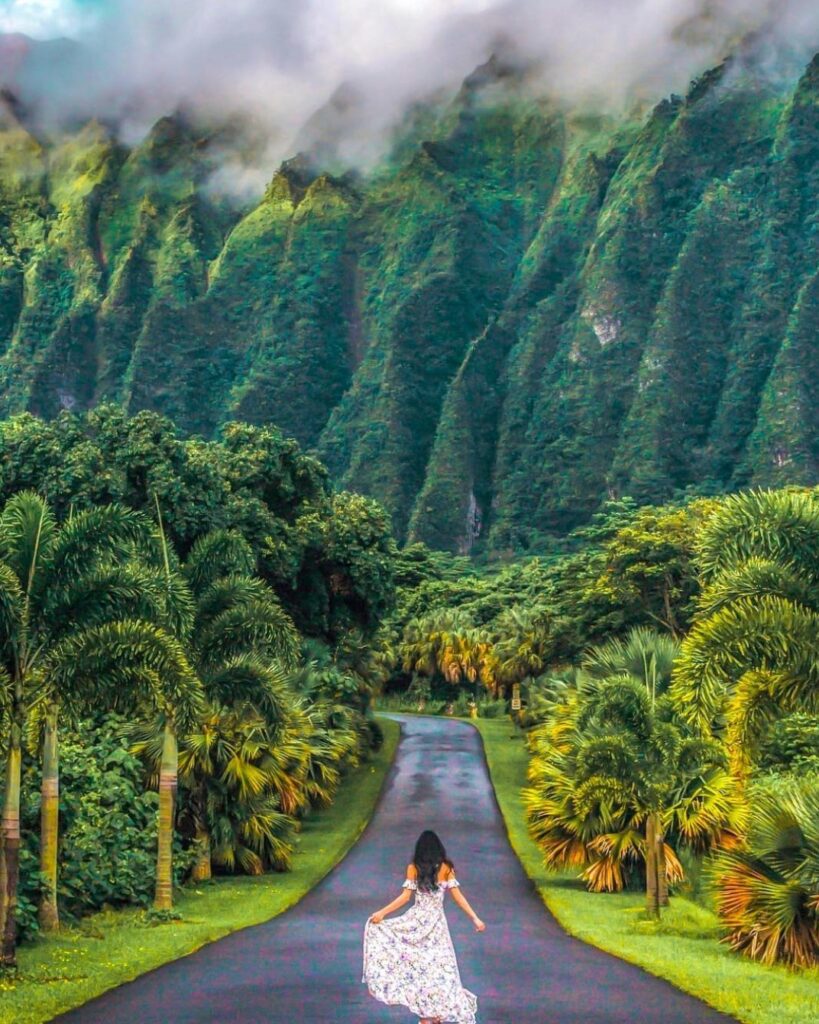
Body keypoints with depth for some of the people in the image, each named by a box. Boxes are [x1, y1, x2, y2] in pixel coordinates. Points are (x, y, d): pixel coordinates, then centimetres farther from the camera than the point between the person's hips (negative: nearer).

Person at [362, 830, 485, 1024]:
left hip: (417, 920, -2)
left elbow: (405, 897, -7)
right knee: (437, 967, 6)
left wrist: (382, 912, -2)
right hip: (437, 922, 2)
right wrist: (475, 918, 1)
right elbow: (457, 896, -2)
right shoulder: (446, 868, 1)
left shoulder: (413, 868, -3)